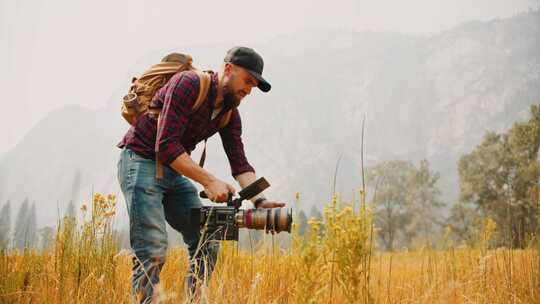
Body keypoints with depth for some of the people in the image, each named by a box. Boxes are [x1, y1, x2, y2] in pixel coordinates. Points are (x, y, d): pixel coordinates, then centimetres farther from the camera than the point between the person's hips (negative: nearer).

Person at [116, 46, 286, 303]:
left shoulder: (230, 114, 5)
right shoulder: (188, 84, -19)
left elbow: (240, 164, 0)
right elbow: (166, 146, -27)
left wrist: (258, 200, -17)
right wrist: (209, 181, -29)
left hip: (174, 171, 8)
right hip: (140, 162, -8)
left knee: (207, 244, 4)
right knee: (152, 251, -15)